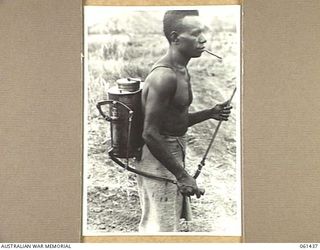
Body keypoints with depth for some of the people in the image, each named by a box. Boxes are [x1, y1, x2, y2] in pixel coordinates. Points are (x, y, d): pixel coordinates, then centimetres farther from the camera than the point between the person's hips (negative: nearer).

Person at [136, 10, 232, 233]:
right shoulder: (164, 76, -23)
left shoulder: (181, 71, 8)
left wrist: (210, 114, 6)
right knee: (162, 228, 1)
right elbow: (150, 133, -26)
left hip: (175, 152, 10)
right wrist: (181, 175, -24)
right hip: (158, 157, -10)